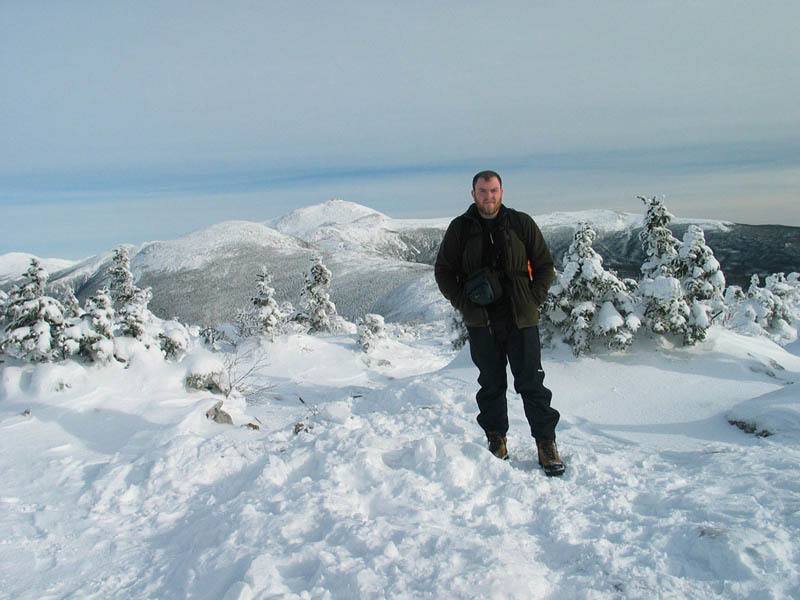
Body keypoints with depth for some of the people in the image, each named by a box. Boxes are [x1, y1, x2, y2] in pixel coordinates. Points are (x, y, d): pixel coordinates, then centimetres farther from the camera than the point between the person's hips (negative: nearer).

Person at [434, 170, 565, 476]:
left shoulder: (521, 223, 3)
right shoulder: (460, 228, 4)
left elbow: (545, 265, 8)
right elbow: (443, 270, 10)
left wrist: (533, 300, -3)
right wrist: (463, 302, -1)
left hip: (521, 320, -1)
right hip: (481, 323, 1)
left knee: (531, 383, 0)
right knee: (491, 385, 10)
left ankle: (546, 443, 10)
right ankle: (496, 440, 23)